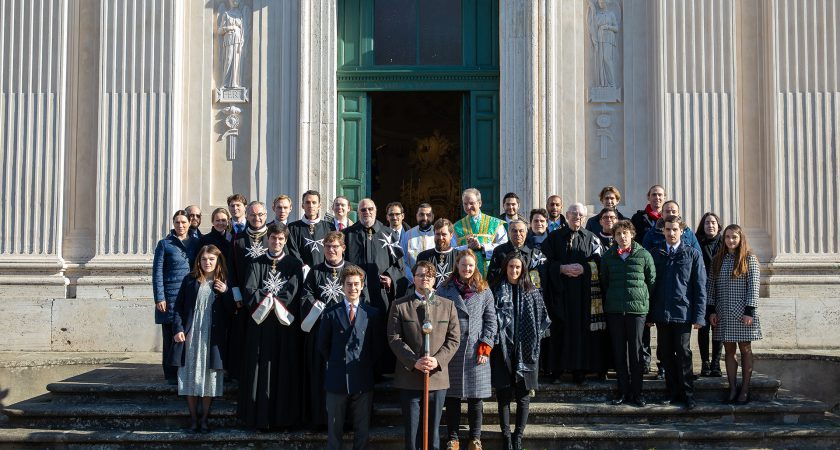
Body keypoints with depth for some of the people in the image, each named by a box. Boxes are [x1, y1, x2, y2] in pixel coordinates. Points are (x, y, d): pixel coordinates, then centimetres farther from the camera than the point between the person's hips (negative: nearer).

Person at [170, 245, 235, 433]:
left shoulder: (223, 283, 5)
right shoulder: (190, 280, 4)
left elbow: (231, 310, 3)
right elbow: (179, 306, 4)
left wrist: (225, 293, -12)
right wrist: (178, 329, -5)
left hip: (212, 338, 0)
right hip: (190, 336, 0)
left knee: (209, 378, 4)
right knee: (190, 377, 4)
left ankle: (205, 418, 16)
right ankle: (193, 418, 15)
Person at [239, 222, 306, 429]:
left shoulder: (294, 264, 8)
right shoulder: (256, 263, 10)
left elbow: (293, 292, -4)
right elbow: (250, 292, -1)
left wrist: (270, 300, -11)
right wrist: (269, 299, -13)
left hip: (286, 326, -1)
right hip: (261, 324, 1)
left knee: (286, 370, 0)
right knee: (261, 369, 0)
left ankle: (286, 417, 6)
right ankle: (261, 417, 5)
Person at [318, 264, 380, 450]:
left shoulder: (372, 313, 3)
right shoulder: (331, 313, 2)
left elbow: (378, 345, 7)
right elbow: (322, 345, 9)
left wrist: (367, 364, 3)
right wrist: (335, 363, 7)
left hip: (363, 381, 0)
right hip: (336, 380, 0)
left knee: (362, 431, 8)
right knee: (334, 430, 8)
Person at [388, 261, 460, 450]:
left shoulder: (448, 305, 8)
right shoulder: (399, 305, 3)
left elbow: (454, 338, 3)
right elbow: (394, 338, -4)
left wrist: (438, 360, -12)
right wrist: (414, 361, -15)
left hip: (437, 377, 1)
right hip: (409, 378, -1)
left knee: (433, 432, 8)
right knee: (412, 433, 4)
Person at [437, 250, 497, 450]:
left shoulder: (484, 291, 7)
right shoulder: (444, 289, 5)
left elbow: (491, 320, 5)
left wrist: (485, 347, -4)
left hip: (476, 351, 0)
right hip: (451, 350, 0)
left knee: (476, 398, 4)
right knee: (452, 397, 5)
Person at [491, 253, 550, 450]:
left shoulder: (532, 292, 10)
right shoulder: (497, 291, 6)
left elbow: (542, 319, 12)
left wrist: (535, 337, 3)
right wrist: (495, 336, -9)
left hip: (525, 350, 1)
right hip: (503, 349, -1)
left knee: (523, 395, 1)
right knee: (504, 395, -1)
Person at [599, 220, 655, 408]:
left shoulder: (644, 255, 0)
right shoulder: (608, 256, 7)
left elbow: (652, 281, 6)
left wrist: (645, 300, 6)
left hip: (637, 308, -2)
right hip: (614, 310, 3)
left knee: (636, 350, -1)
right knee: (619, 351, 5)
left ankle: (636, 392, 6)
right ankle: (623, 391, 12)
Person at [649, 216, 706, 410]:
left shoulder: (692, 255, 2)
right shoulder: (656, 255, 8)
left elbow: (700, 287, 0)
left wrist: (699, 316, -6)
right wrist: (649, 314, 4)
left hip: (683, 313, -3)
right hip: (661, 313, 3)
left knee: (683, 354, -3)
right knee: (666, 354, 7)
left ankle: (688, 394, 6)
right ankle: (673, 392, 17)